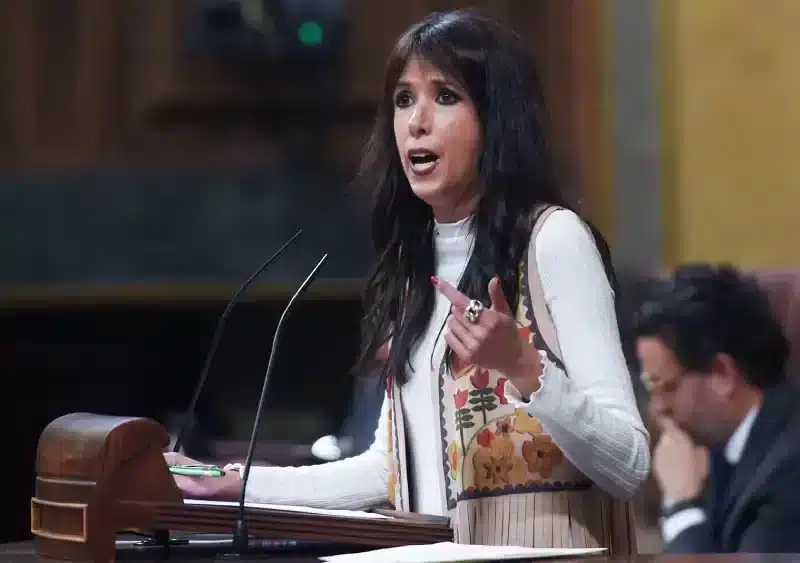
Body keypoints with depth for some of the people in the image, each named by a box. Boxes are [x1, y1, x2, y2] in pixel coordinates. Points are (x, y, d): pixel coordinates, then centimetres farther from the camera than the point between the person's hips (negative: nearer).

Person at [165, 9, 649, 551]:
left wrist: (523, 367, -24)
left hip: (535, 554, -5)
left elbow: (630, 468, -12)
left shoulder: (553, 239, -6)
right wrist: (234, 485, 15)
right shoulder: (417, 261, 15)